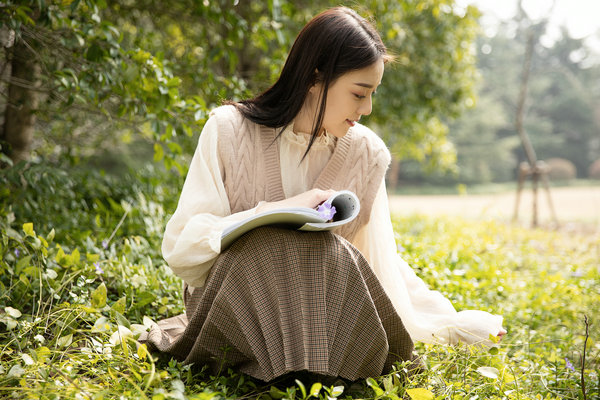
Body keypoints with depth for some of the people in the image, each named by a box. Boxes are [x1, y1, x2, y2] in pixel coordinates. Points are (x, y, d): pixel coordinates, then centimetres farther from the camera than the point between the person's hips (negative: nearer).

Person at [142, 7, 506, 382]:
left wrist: (451, 324, 2)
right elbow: (181, 246, -14)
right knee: (268, 248, -34)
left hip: (317, 307, 2)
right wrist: (277, 211, -23)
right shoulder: (229, 129, -11)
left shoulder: (365, 153, -2)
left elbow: (381, 260, 7)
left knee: (332, 255, -31)